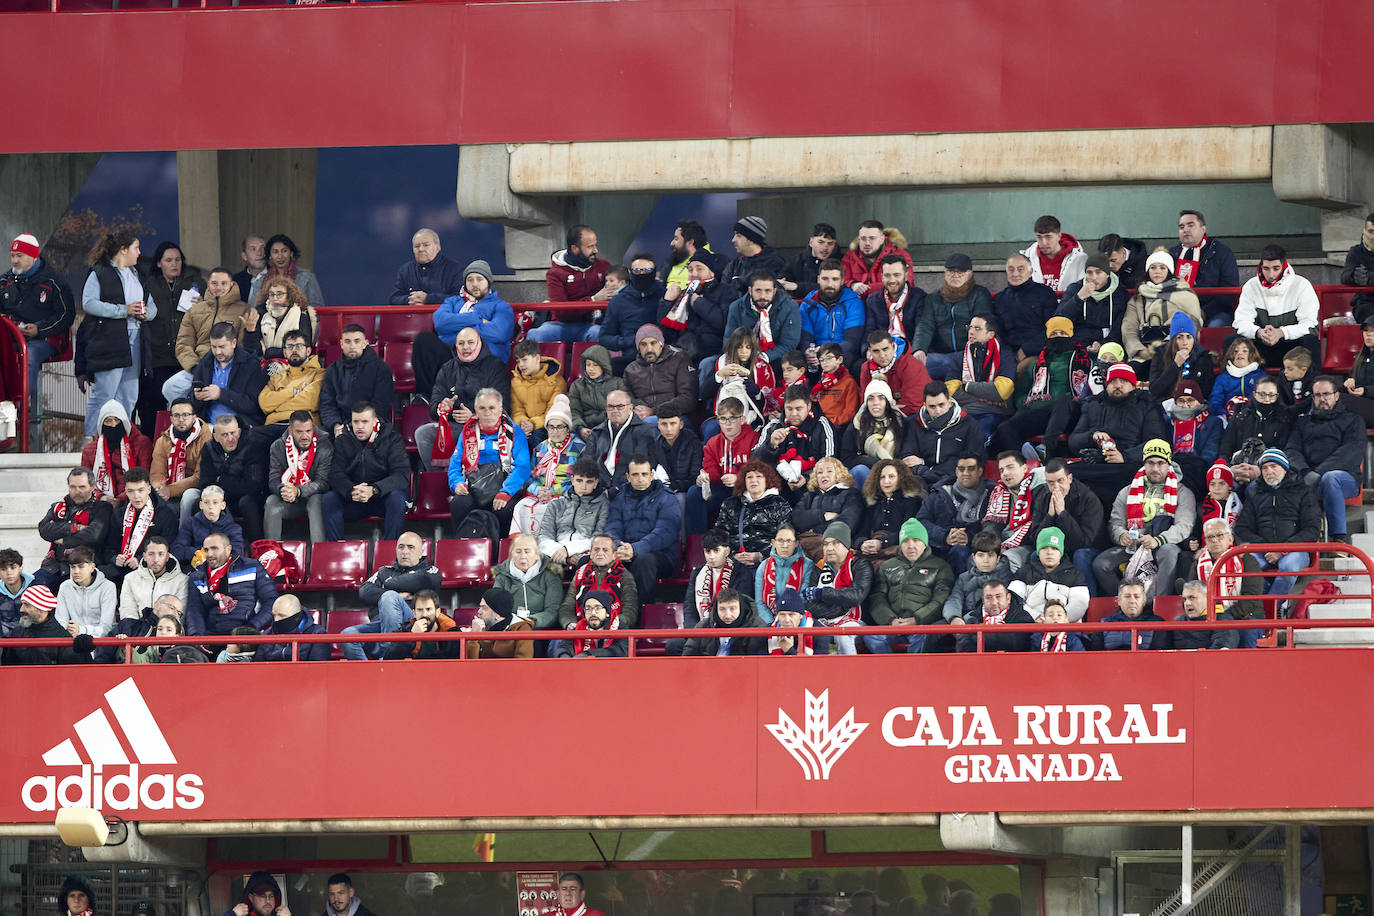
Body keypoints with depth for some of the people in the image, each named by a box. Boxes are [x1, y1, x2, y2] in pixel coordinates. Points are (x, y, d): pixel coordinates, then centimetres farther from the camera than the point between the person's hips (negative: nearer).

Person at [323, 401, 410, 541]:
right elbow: (336, 474, -8)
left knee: (397, 497, -34)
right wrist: (351, 491, -31)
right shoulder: (343, 441, 2)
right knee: (327, 499, -22)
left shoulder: (391, 439, -7)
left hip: (382, 495, -2)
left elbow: (402, 474, -18)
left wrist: (373, 490, -35)